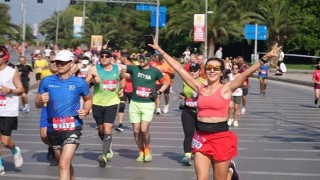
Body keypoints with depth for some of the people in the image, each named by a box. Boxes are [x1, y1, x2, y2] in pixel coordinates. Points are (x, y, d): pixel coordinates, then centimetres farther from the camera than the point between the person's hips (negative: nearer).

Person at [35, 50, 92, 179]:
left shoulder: (80, 83, 0)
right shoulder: (47, 81, 4)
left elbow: (88, 99, 17)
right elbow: (37, 104, 9)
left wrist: (86, 111, -3)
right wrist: (41, 100, -14)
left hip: (72, 127, -4)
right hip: (53, 128, 4)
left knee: (64, 164, -17)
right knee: (65, 163, 19)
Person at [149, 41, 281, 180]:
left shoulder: (226, 88, -4)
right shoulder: (200, 88, 6)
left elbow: (246, 73, -17)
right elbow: (179, 68, 8)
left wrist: (264, 59, -29)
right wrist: (161, 51, 10)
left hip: (221, 138, -3)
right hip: (201, 138, 3)